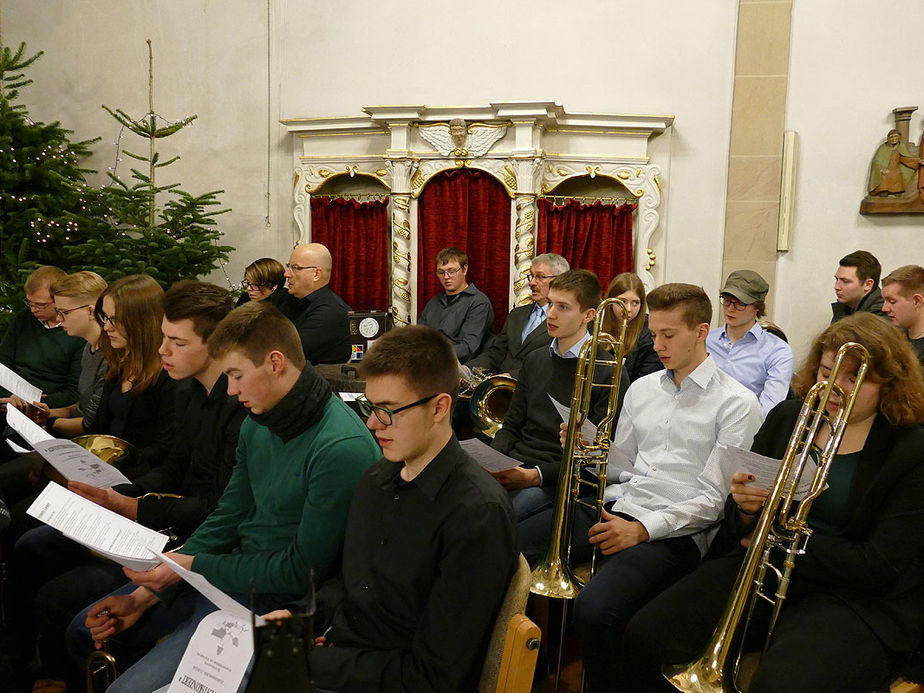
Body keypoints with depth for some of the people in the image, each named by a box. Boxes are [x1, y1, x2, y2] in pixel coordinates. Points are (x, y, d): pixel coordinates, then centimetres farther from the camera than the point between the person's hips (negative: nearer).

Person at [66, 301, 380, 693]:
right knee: (85, 631, 14)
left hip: (273, 597, -8)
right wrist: (143, 597, 1)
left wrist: (193, 566, -16)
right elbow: (226, 520, 7)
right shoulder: (257, 423, 2)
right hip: (233, 566, 9)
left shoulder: (342, 448, -26)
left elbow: (301, 570, -21)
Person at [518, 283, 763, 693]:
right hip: (616, 506, 6)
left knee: (594, 610, -33)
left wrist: (643, 529, -17)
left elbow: (715, 498, -8)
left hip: (674, 531, -6)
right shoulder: (642, 389, 17)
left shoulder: (736, 404, -2)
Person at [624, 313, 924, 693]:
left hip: (854, 597, -4)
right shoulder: (787, 417, 8)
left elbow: (880, 569, -13)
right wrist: (746, 509, -11)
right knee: (645, 637, -16)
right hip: (762, 571, 4)